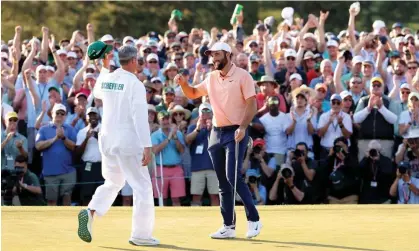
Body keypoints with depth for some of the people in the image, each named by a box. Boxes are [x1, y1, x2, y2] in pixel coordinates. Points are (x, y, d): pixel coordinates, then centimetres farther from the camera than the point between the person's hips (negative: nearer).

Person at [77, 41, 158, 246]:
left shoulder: (105, 78, 6)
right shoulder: (134, 83, -12)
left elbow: (97, 93, 31)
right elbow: (140, 116, -19)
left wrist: (105, 67, 27)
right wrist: (147, 146, -21)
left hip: (107, 140, 6)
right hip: (128, 142, -6)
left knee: (113, 183, 20)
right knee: (142, 187, 4)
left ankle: (91, 212, -5)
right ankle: (140, 235, 4)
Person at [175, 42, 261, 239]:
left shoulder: (242, 76, -6)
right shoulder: (211, 78, 13)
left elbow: (252, 104, -12)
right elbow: (193, 94, 25)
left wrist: (243, 127, -25)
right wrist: (183, 83, 3)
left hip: (235, 133, -7)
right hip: (216, 133, 7)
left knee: (233, 178, -17)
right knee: (223, 183, 7)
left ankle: (253, 219, -6)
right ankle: (229, 226, 11)